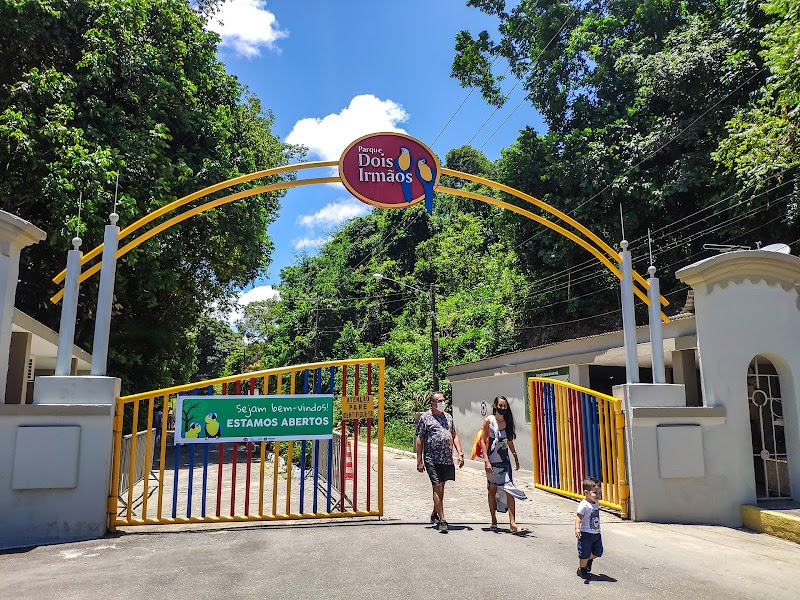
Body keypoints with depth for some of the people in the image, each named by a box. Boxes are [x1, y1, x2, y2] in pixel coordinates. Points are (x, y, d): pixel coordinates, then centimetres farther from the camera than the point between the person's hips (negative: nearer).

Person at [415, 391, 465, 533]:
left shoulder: (448, 417, 14)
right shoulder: (425, 418, -2)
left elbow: (454, 436, 18)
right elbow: (419, 439, -3)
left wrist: (460, 453, 7)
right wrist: (419, 460, -7)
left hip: (447, 459, 6)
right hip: (432, 460, -6)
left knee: (441, 488, 14)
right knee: (437, 488, -9)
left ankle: (434, 515, 31)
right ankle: (442, 520, -5)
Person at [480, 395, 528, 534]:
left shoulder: (507, 421, 4)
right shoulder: (489, 421, -8)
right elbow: (483, 441, -9)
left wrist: (515, 457, 19)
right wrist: (486, 460, -15)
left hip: (504, 461, 3)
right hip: (492, 461, -3)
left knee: (510, 490, -7)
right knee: (492, 490, 10)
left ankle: (512, 523, -7)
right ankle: (494, 521, 23)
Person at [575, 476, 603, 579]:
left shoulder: (597, 503, 5)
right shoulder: (584, 505, -21)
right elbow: (578, 517, -28)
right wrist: (577, 528, -42)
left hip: (596, 533, 8)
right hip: (586, 534, -8)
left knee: (598, 552, 13)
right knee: (584, 554, 3)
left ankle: (589, 560, 41)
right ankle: (581, 569, 25)